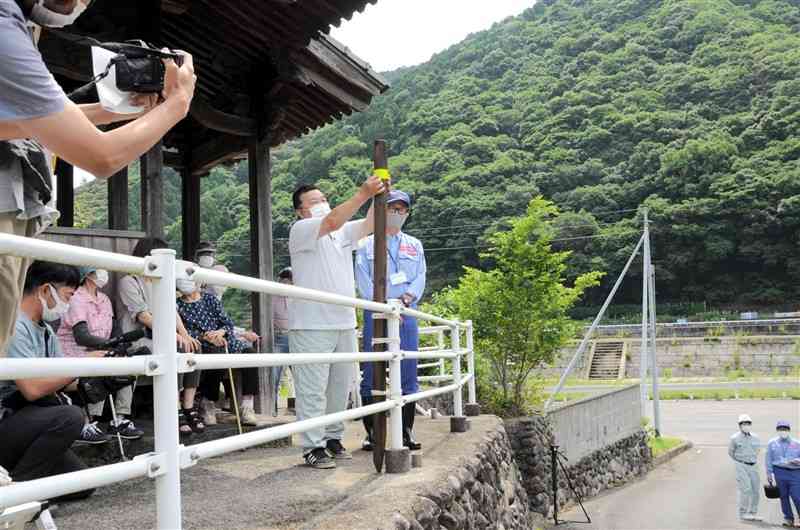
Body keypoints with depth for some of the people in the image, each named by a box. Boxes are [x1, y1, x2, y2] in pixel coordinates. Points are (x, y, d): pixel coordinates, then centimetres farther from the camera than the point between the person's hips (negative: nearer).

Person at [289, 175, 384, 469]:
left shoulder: (344, 232, 17)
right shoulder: (300, 231, -4)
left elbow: (369, 224, 4)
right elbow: (331, 222, -21)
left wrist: (379, 196, -12)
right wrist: (363, 193, -26)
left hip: (344, 324, 7)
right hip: (312, 326, -7)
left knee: (340, 387, 12)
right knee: (312, 390, -5)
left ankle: (333, 438, 23)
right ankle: (313, 447, 0)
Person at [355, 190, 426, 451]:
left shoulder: (414, 246, 18)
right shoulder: (367, 245, 8)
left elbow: (420, 278, 8)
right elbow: (364, 282, -2)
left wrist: (408, 296, -12)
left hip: (407, 315, 3)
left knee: (408, 375, 2)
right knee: (371, 375, -2)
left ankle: (407, 431, 8)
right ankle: (371, 432, 4)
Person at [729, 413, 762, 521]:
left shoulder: (755, 437, 5)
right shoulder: (735, 438, -7)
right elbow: (731, 452, 7)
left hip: (752, 467, 5)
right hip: (741, 467, -5)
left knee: (756, 490, 4)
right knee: (746, 490, -12)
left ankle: (753, 513, 15)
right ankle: (743, 513, -2)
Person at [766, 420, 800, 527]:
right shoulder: (772, 443, 8)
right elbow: (768, 459, 10)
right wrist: (769, 473, 7)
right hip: (780, 472, 1)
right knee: (784, 496, 4)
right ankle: (788, 518, 17)